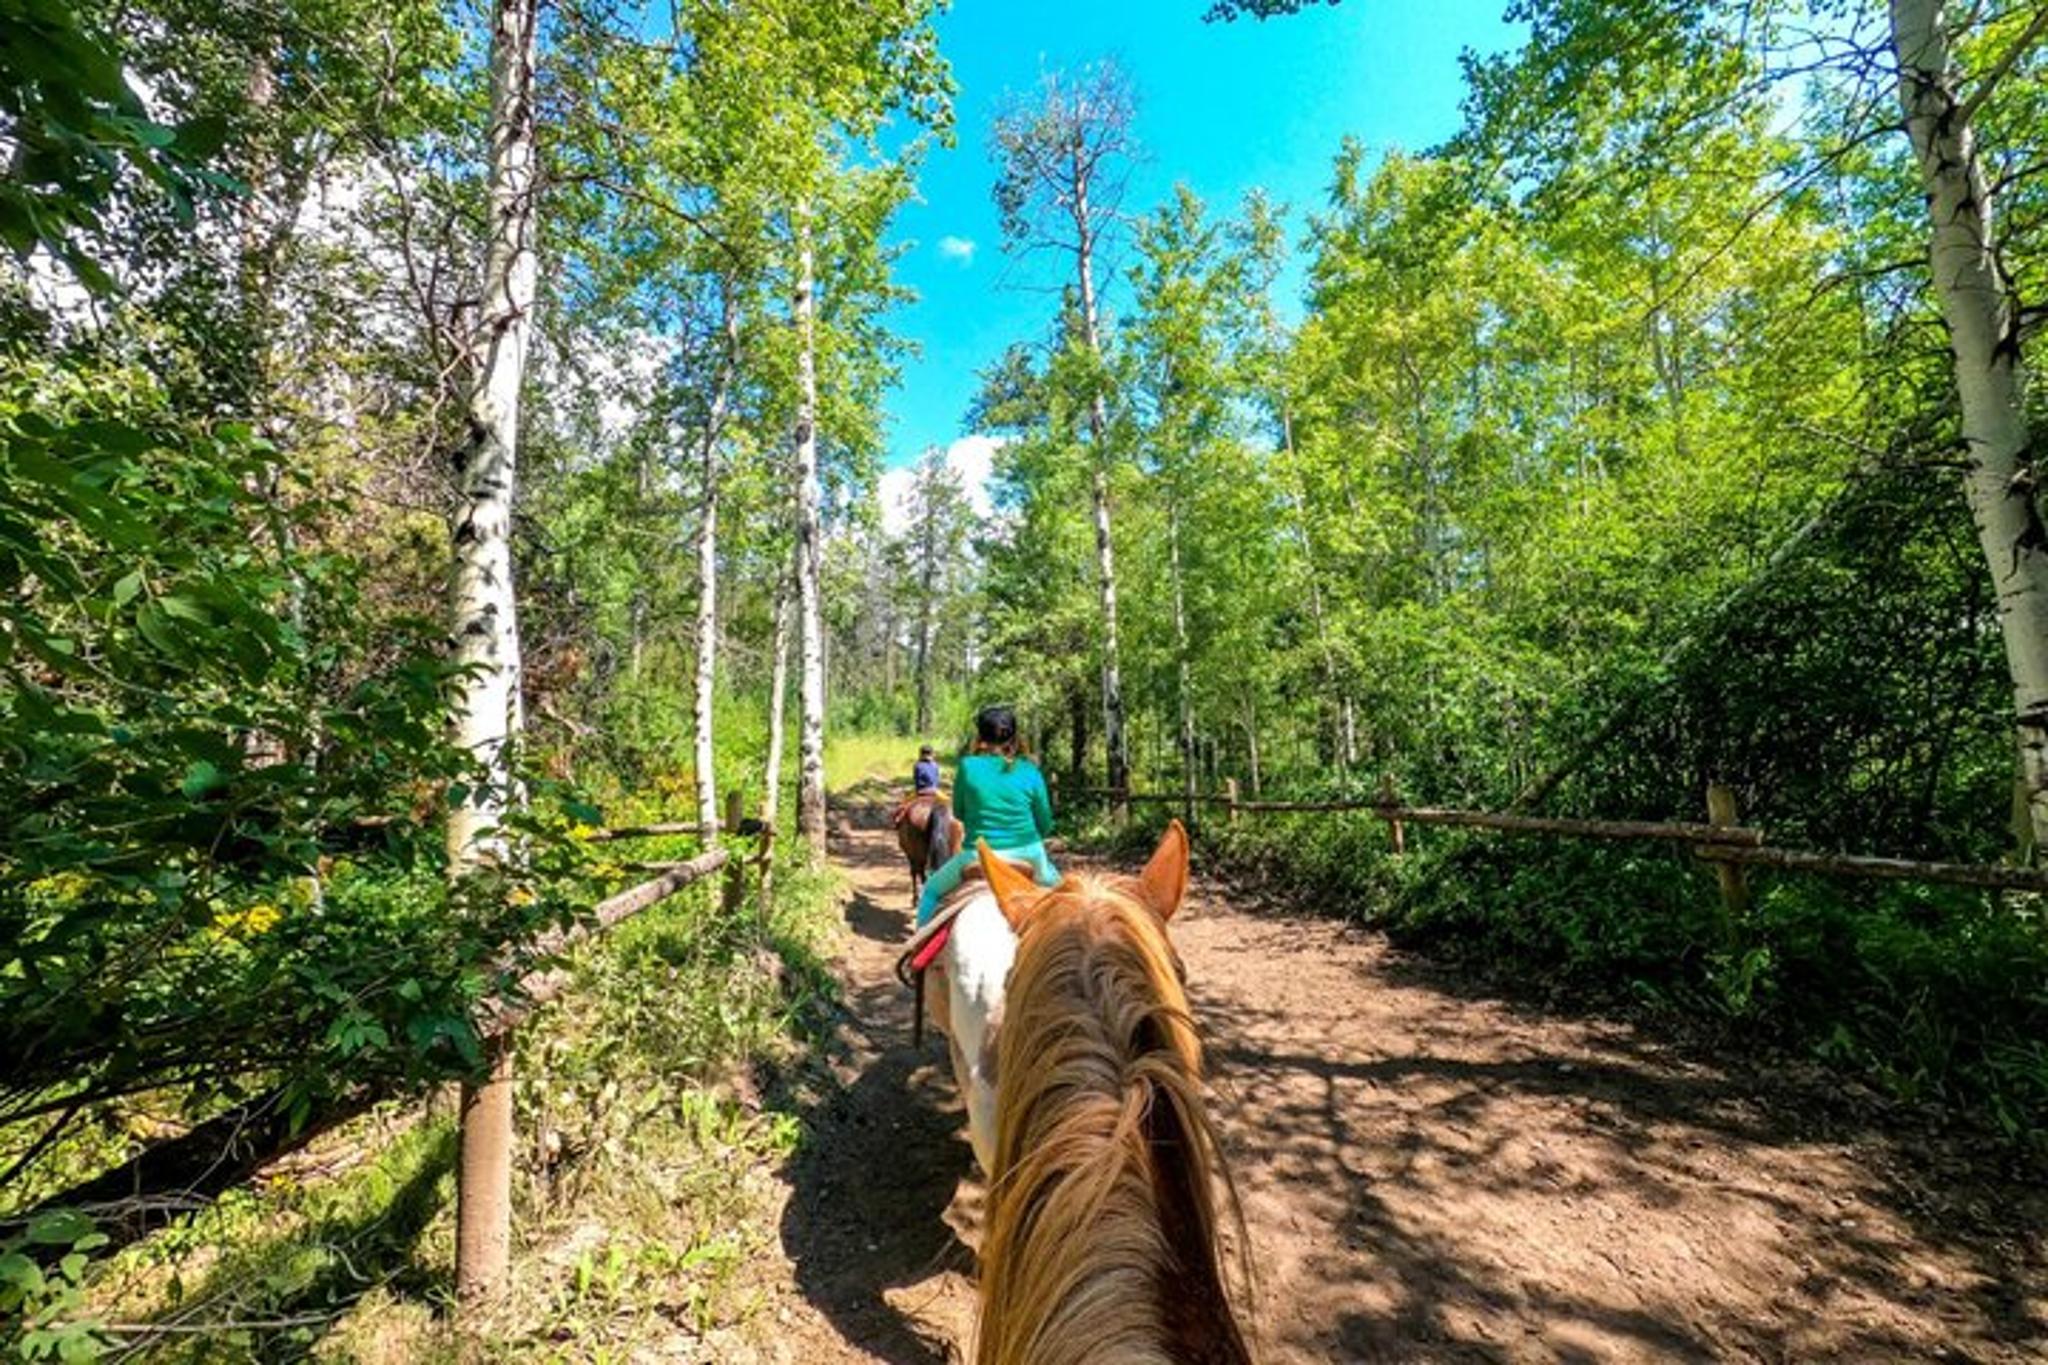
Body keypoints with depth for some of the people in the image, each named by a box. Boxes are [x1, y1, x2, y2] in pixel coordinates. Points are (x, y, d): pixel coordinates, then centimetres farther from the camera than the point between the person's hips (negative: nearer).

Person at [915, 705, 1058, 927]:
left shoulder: (968, 767, -8)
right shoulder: (1030, 773, -3)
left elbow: (958, 813, 6)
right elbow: (1045, 825, 4)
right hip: (1028, 856, 2)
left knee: (931, 891, 24)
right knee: (1057, 889, 32)